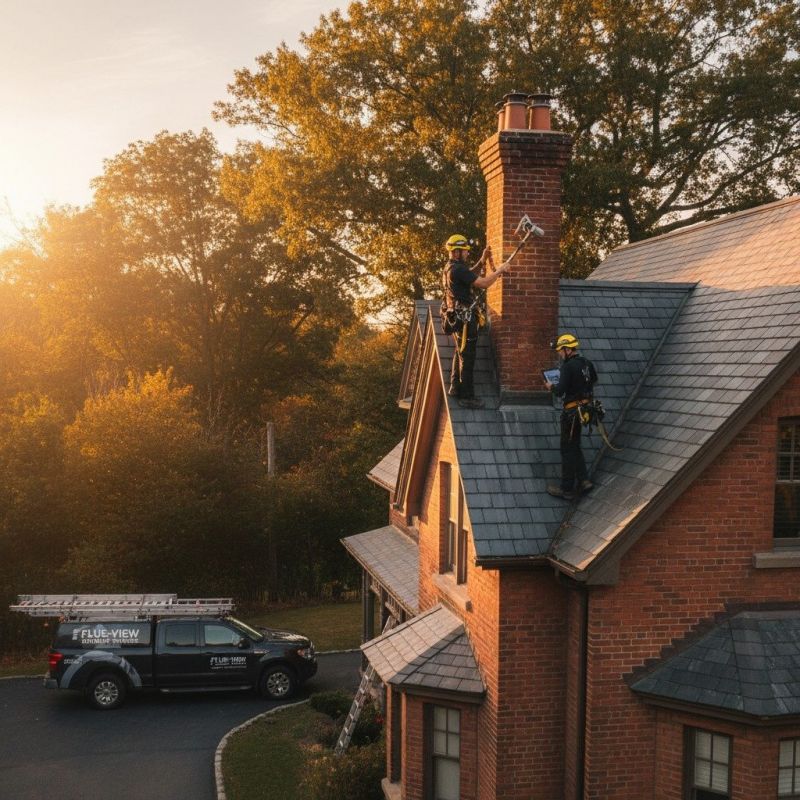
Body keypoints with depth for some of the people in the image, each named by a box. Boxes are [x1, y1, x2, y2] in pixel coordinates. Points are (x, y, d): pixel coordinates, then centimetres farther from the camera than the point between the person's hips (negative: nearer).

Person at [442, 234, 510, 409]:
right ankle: (467, 397, -4)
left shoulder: (449, 267, 11)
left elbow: (469, 276, 27)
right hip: (465, 318, -11)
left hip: (457, 317, 11)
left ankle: (455, 388, 31)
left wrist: (482, 261, 17)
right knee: (467, 357, -7)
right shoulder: (458, 269, -20)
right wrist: (500, 269, -12)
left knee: (460, 352, 22)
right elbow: (483, 283, -24)